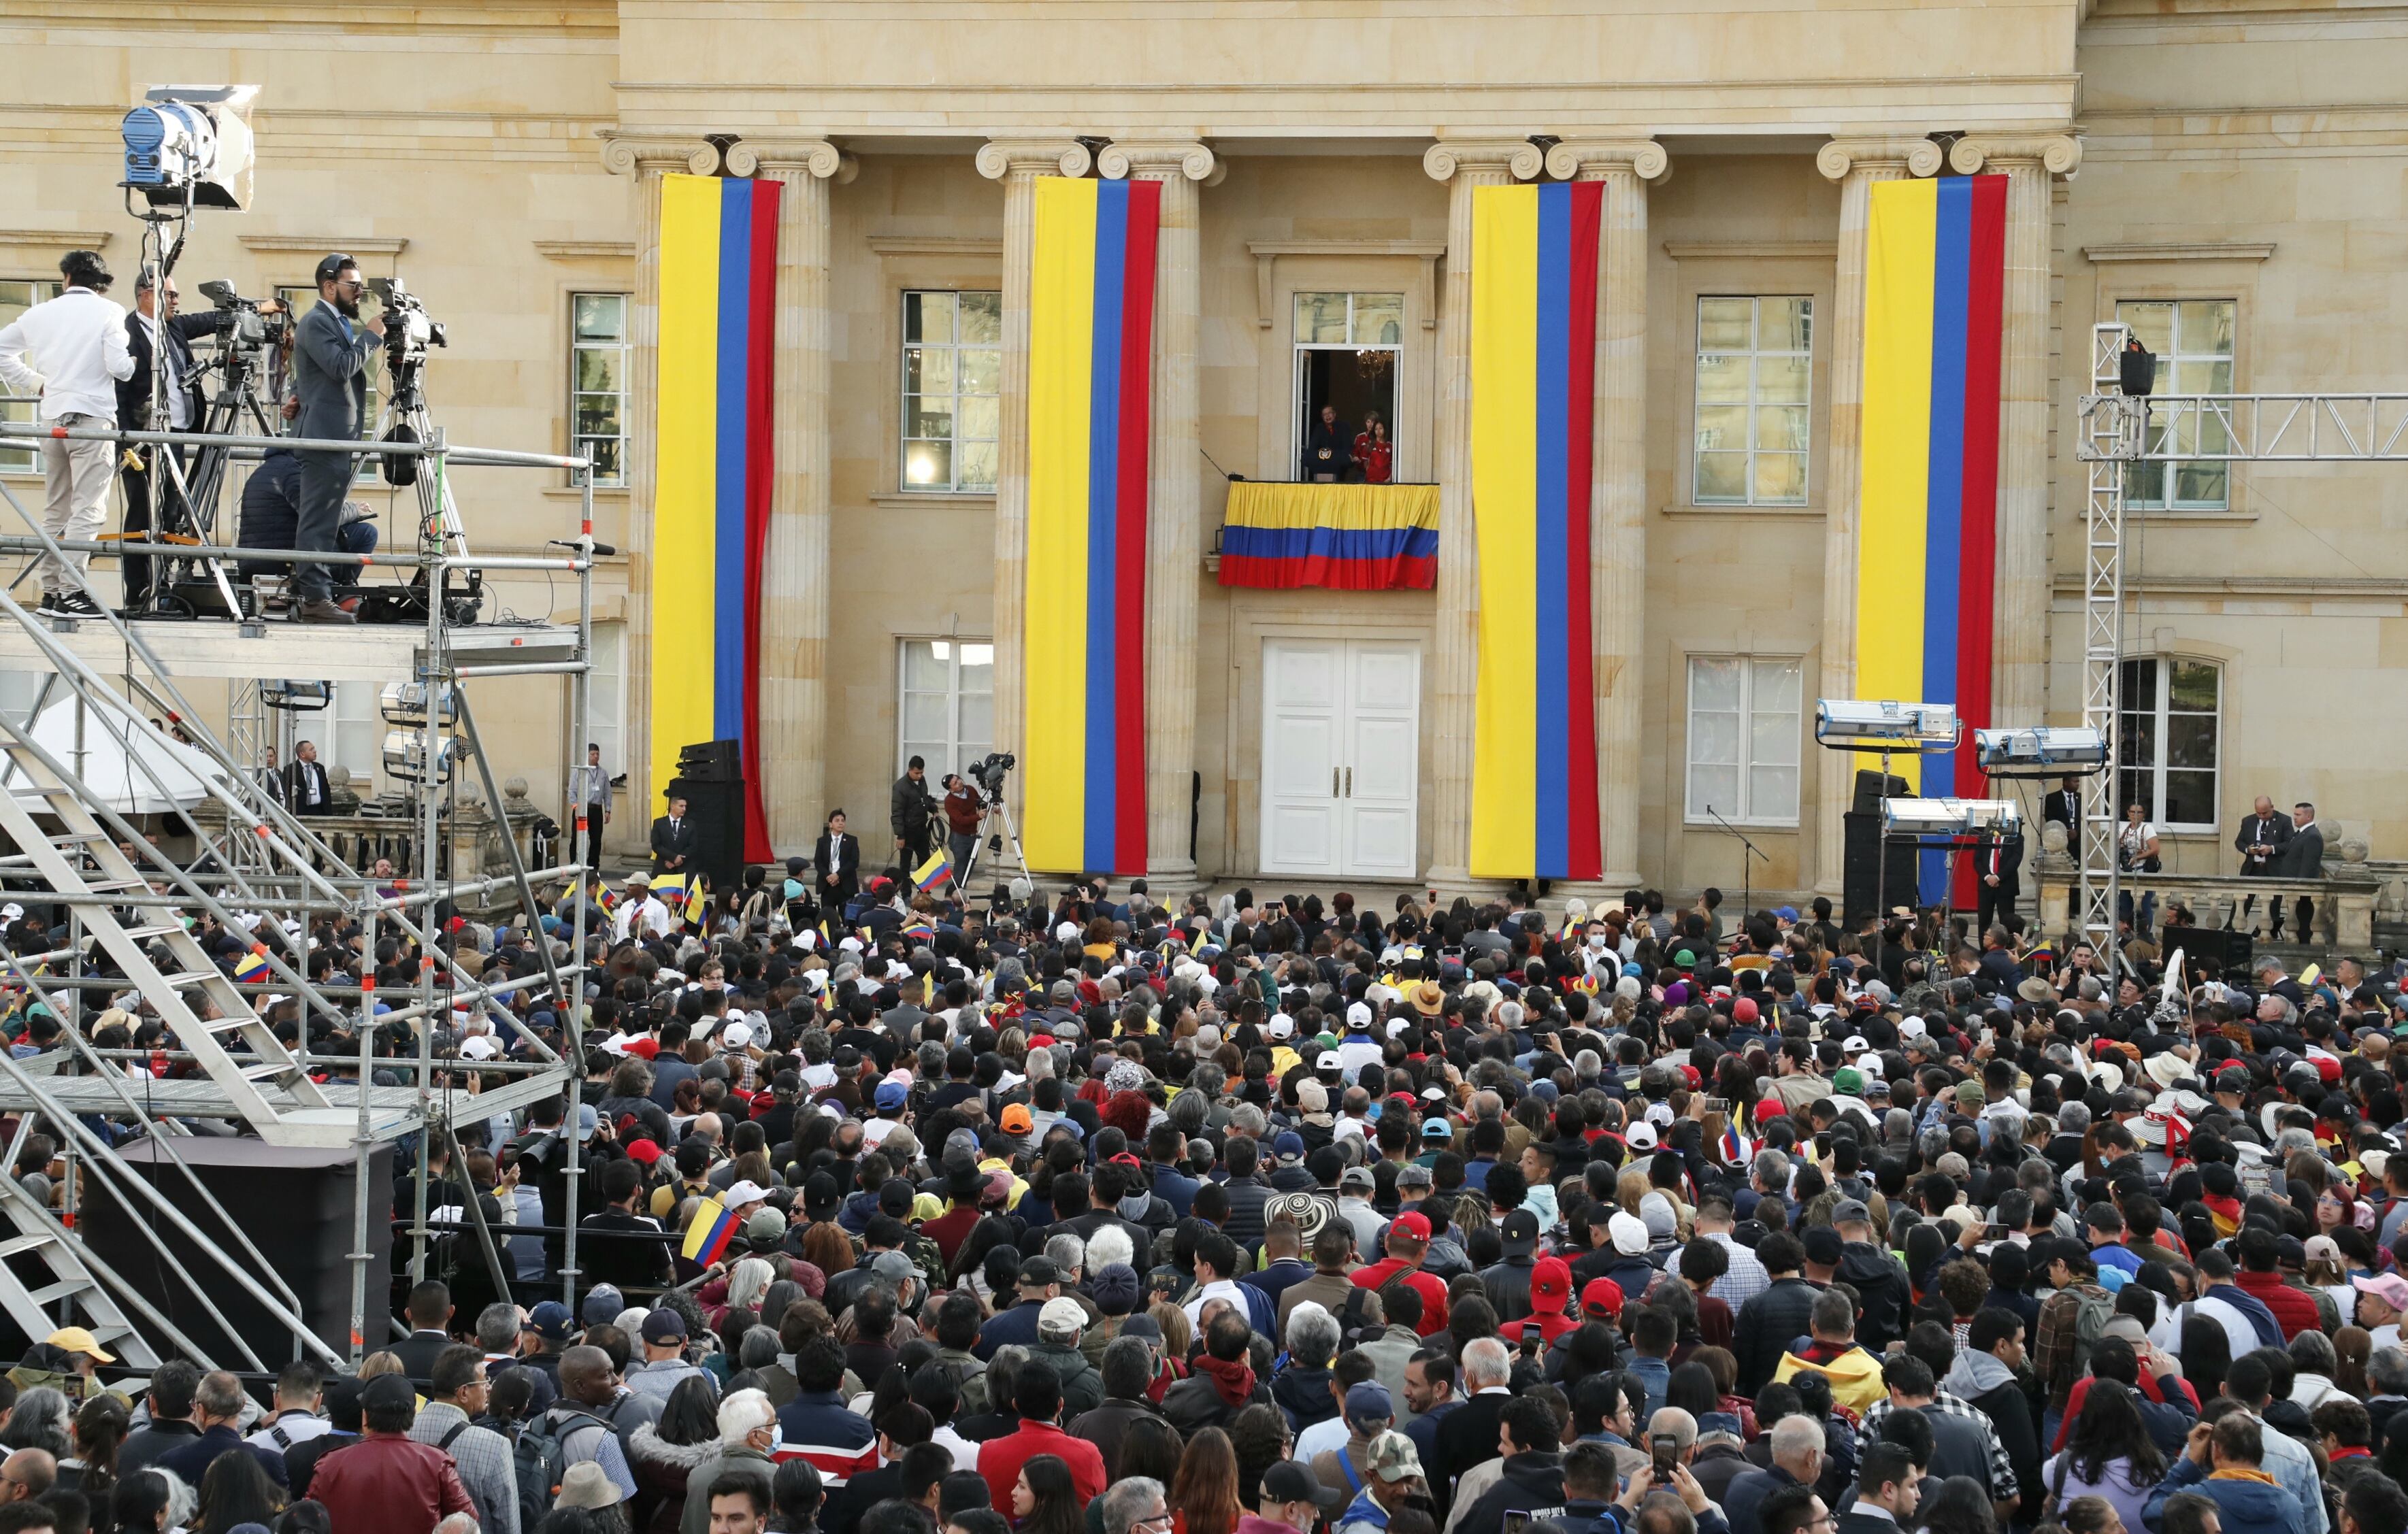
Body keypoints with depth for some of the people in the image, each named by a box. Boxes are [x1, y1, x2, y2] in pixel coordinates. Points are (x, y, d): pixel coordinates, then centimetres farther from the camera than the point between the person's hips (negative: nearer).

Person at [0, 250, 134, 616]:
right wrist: (133, 363, 9)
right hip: (93, 417, -5)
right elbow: (119, 367, -13)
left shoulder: (40, 313, 10)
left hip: (52, 418, 5)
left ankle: (51, 591, 14)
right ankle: (71, 593, -15)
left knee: (55, 510, 14)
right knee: (87, 510, -7)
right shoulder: (108, 312, -4)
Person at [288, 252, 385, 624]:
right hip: (324, 437, -10)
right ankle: (315, 598, -13)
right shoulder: (315, 323, -10)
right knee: (318, 521, -11)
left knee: (324, 522, 9)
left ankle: (309, 595, 11)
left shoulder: (343, 324, 21)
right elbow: (342, 366, -22)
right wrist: (371, 335, -12)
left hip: (341, 440, 10)